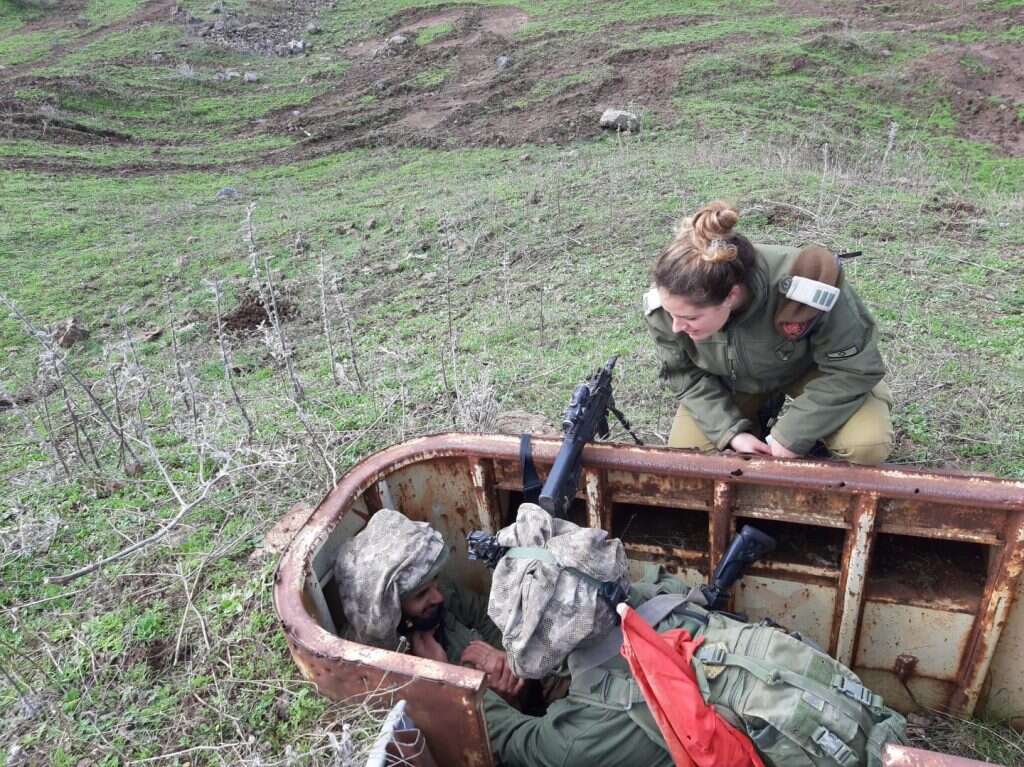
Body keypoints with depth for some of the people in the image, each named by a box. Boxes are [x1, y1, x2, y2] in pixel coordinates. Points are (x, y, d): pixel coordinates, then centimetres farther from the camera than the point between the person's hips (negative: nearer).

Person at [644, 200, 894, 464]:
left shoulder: (803, 289, -41)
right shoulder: (666, 304, -31)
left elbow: (854, 368, -27)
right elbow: (684, 374, -13)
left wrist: (791, 436, -26)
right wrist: (731, 432, -24)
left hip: (807, 367, -2)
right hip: (733, 381, 3)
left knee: (867, 447, -25)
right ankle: (755, 413, 18)